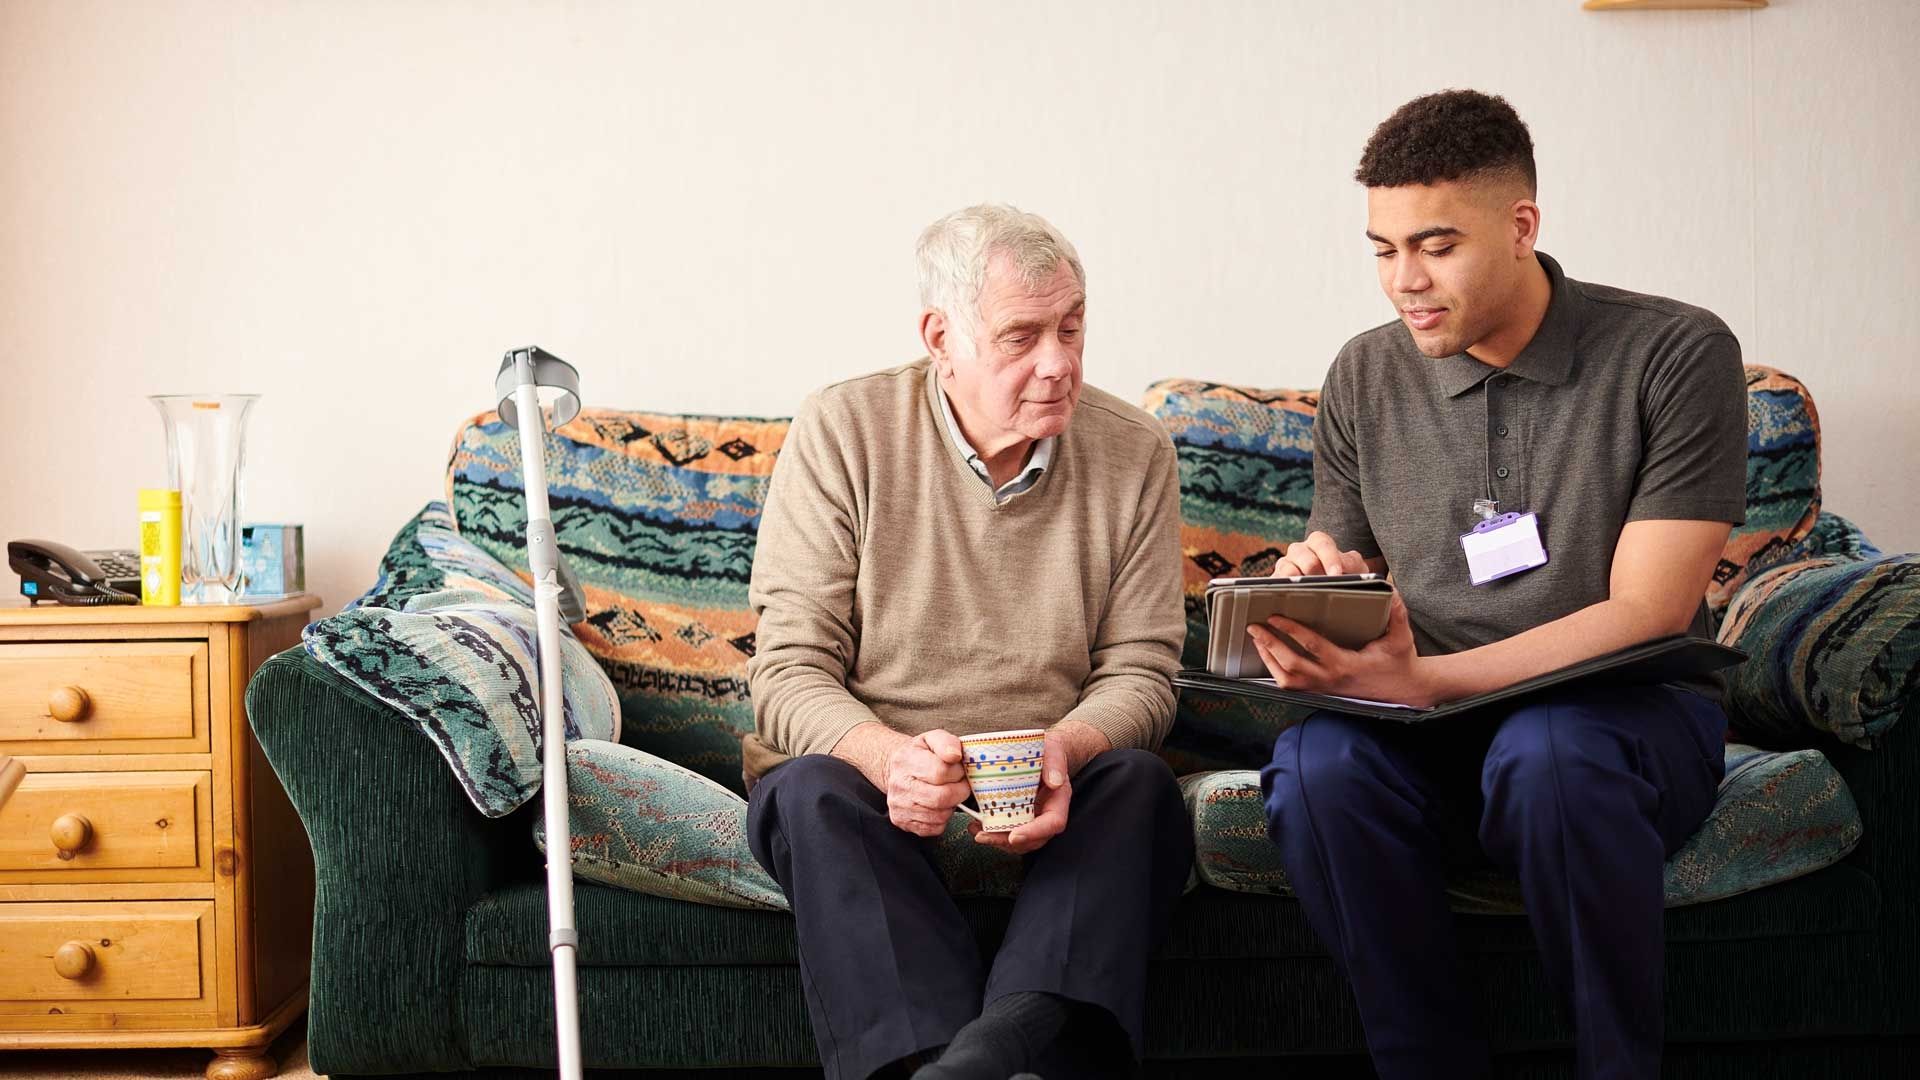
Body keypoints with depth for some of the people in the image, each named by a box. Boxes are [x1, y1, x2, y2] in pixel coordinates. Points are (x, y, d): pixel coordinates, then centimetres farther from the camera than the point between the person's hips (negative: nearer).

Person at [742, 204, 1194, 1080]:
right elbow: (790, 672, -8)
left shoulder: (1135, 453, 2)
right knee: (811, 791, -33)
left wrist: (1064, 751, -23)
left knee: (1141, 782, -29)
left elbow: (1139, 671, 1)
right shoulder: (840, 432, -4)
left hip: (1053, 795, 2)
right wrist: (885, 756, -30)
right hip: (870, 774, -1)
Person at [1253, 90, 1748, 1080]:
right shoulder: (1365, 378, 8)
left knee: (1548, 753, -38)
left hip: (1629, 713, -3)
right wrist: (1307, 580, -12)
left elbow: (1647, 611, -12)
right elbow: (1339, 578, 15)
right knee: (1318, 762, -31)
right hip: (1429, 735, 3)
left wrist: (1424, 680, -23)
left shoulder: (1676, 355, -5)